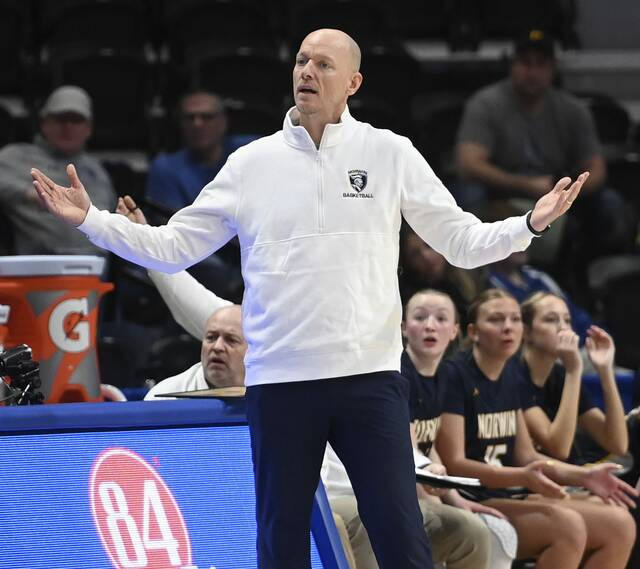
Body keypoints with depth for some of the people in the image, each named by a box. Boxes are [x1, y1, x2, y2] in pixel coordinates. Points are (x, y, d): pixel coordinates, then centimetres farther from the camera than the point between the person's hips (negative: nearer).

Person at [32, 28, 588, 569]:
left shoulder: (391, 154, 5)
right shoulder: (251, 162, 8)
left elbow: (464, 242, 6)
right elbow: (174, 247, 10)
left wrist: (530, 223, -11)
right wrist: (90, 220, 0)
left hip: (370, 377, -1)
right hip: (278, 381, 1)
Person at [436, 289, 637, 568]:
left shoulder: (510, 375, 14)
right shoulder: (454, 375, -10)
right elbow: (453, 464, -15)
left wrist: (584, 476, 2)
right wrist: (522, 477, -28)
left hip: (508, 497, 8)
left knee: (619, 523, -10)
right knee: (568, 525, -31)